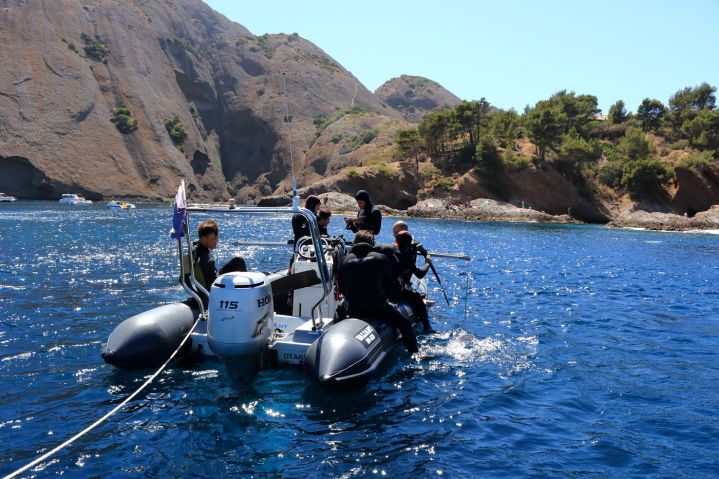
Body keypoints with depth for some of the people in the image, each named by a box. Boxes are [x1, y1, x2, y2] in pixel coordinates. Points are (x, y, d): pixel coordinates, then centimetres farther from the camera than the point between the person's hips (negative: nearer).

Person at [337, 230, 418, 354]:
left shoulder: (344, 261, 2)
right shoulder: (381, 258, -3)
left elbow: (342, 288, 8)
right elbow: (390, 282, 5)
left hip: (352, 309, 3)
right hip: (377, 308, -3)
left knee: (340, 308, 37)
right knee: (405, 324, 11)